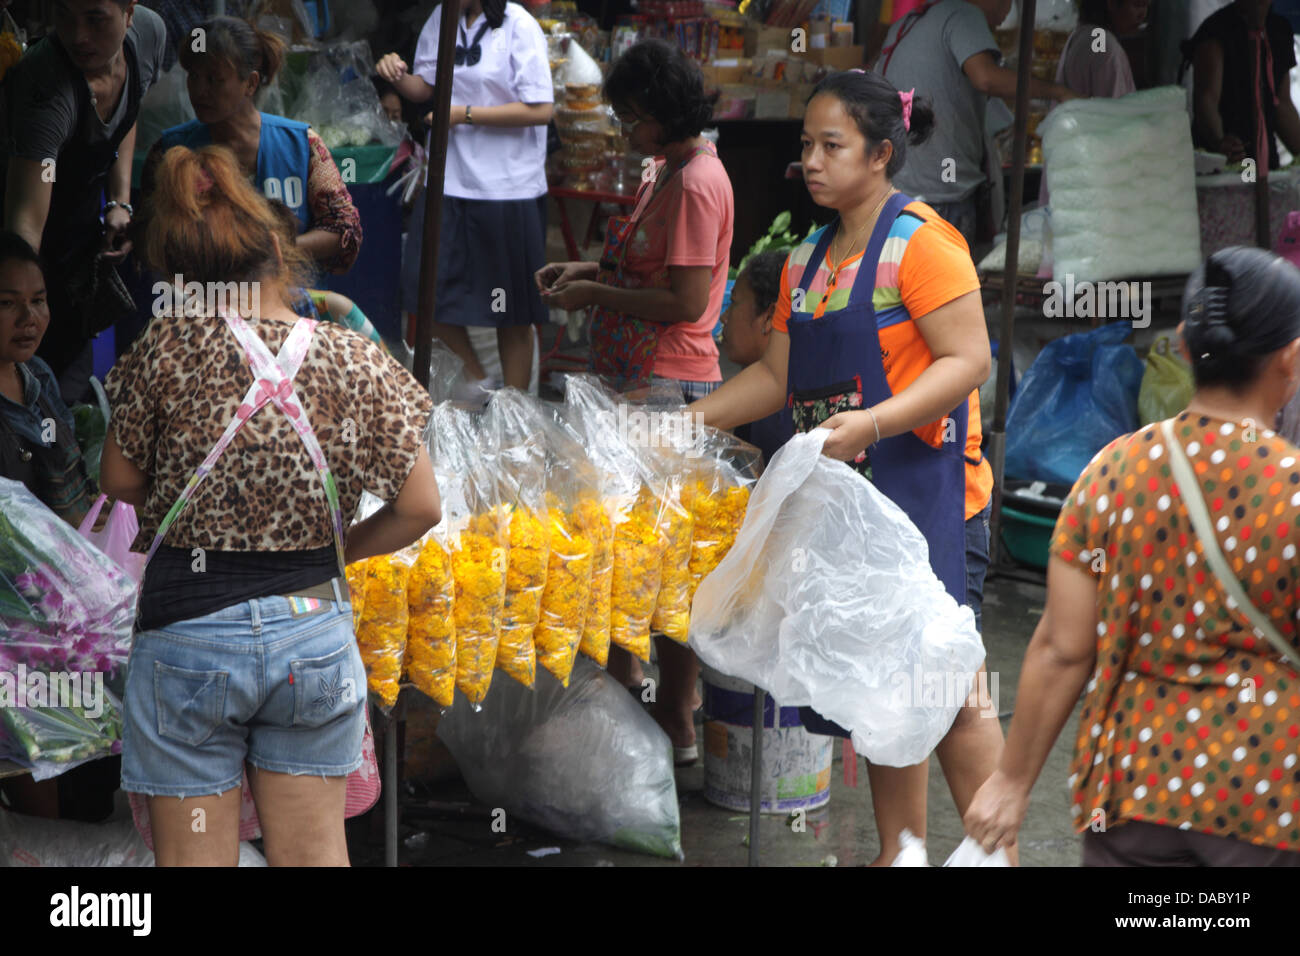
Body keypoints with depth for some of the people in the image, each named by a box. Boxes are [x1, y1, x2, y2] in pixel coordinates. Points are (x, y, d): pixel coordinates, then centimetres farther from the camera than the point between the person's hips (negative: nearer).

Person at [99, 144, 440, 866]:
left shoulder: (168, 348, -12)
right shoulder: (356, 361, -6)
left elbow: (120, 481, 1)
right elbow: (419, 506, -3)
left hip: (188, 634, -2)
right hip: (314, 629, 2)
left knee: (192, 860, 8)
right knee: (314, 858, 13)